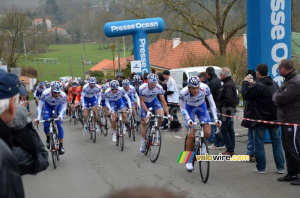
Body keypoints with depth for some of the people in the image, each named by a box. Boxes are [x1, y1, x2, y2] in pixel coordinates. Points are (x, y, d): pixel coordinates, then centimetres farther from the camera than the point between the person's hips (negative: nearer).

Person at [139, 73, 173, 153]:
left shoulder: (159, 88, -28)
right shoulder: (142, 88, -33)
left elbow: (163, 102, -24)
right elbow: (142, 102, -25)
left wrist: (168, 114, -31)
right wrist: (147, 112, -39)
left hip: (154, 101, 1)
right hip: (145, 103, -1)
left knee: (161, 116, -25)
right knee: (143, 122, -1)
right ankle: (143, 143, 12)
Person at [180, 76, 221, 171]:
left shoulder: (205, 88, -31)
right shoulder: (184, 92, -32)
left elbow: (212, 104, -18)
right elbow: (182, 108, -15)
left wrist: (215, 118, -26)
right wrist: (188, 119, -29)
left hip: (201, 107, 2)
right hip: (190, 109, -2)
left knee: (207, 132, -15)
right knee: (191, 135, -12)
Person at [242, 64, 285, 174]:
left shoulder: (258, 86, -18)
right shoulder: (274, 84, 7)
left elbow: (245, 95, -12)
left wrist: (246, 83, 5)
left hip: (260, 119, -6)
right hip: (274, 118, 6)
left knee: (259, 144, 4)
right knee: (277, 142, 10)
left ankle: (261, 168, 6)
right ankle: (280, 168, 10)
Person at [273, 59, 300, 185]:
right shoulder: (288, 80, 15)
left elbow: (280, 99, -22)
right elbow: (278, 99, 18)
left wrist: (276, 95, -3)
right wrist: (277, 97, -1)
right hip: (287, 121, 10)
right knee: (288, 148, 15)